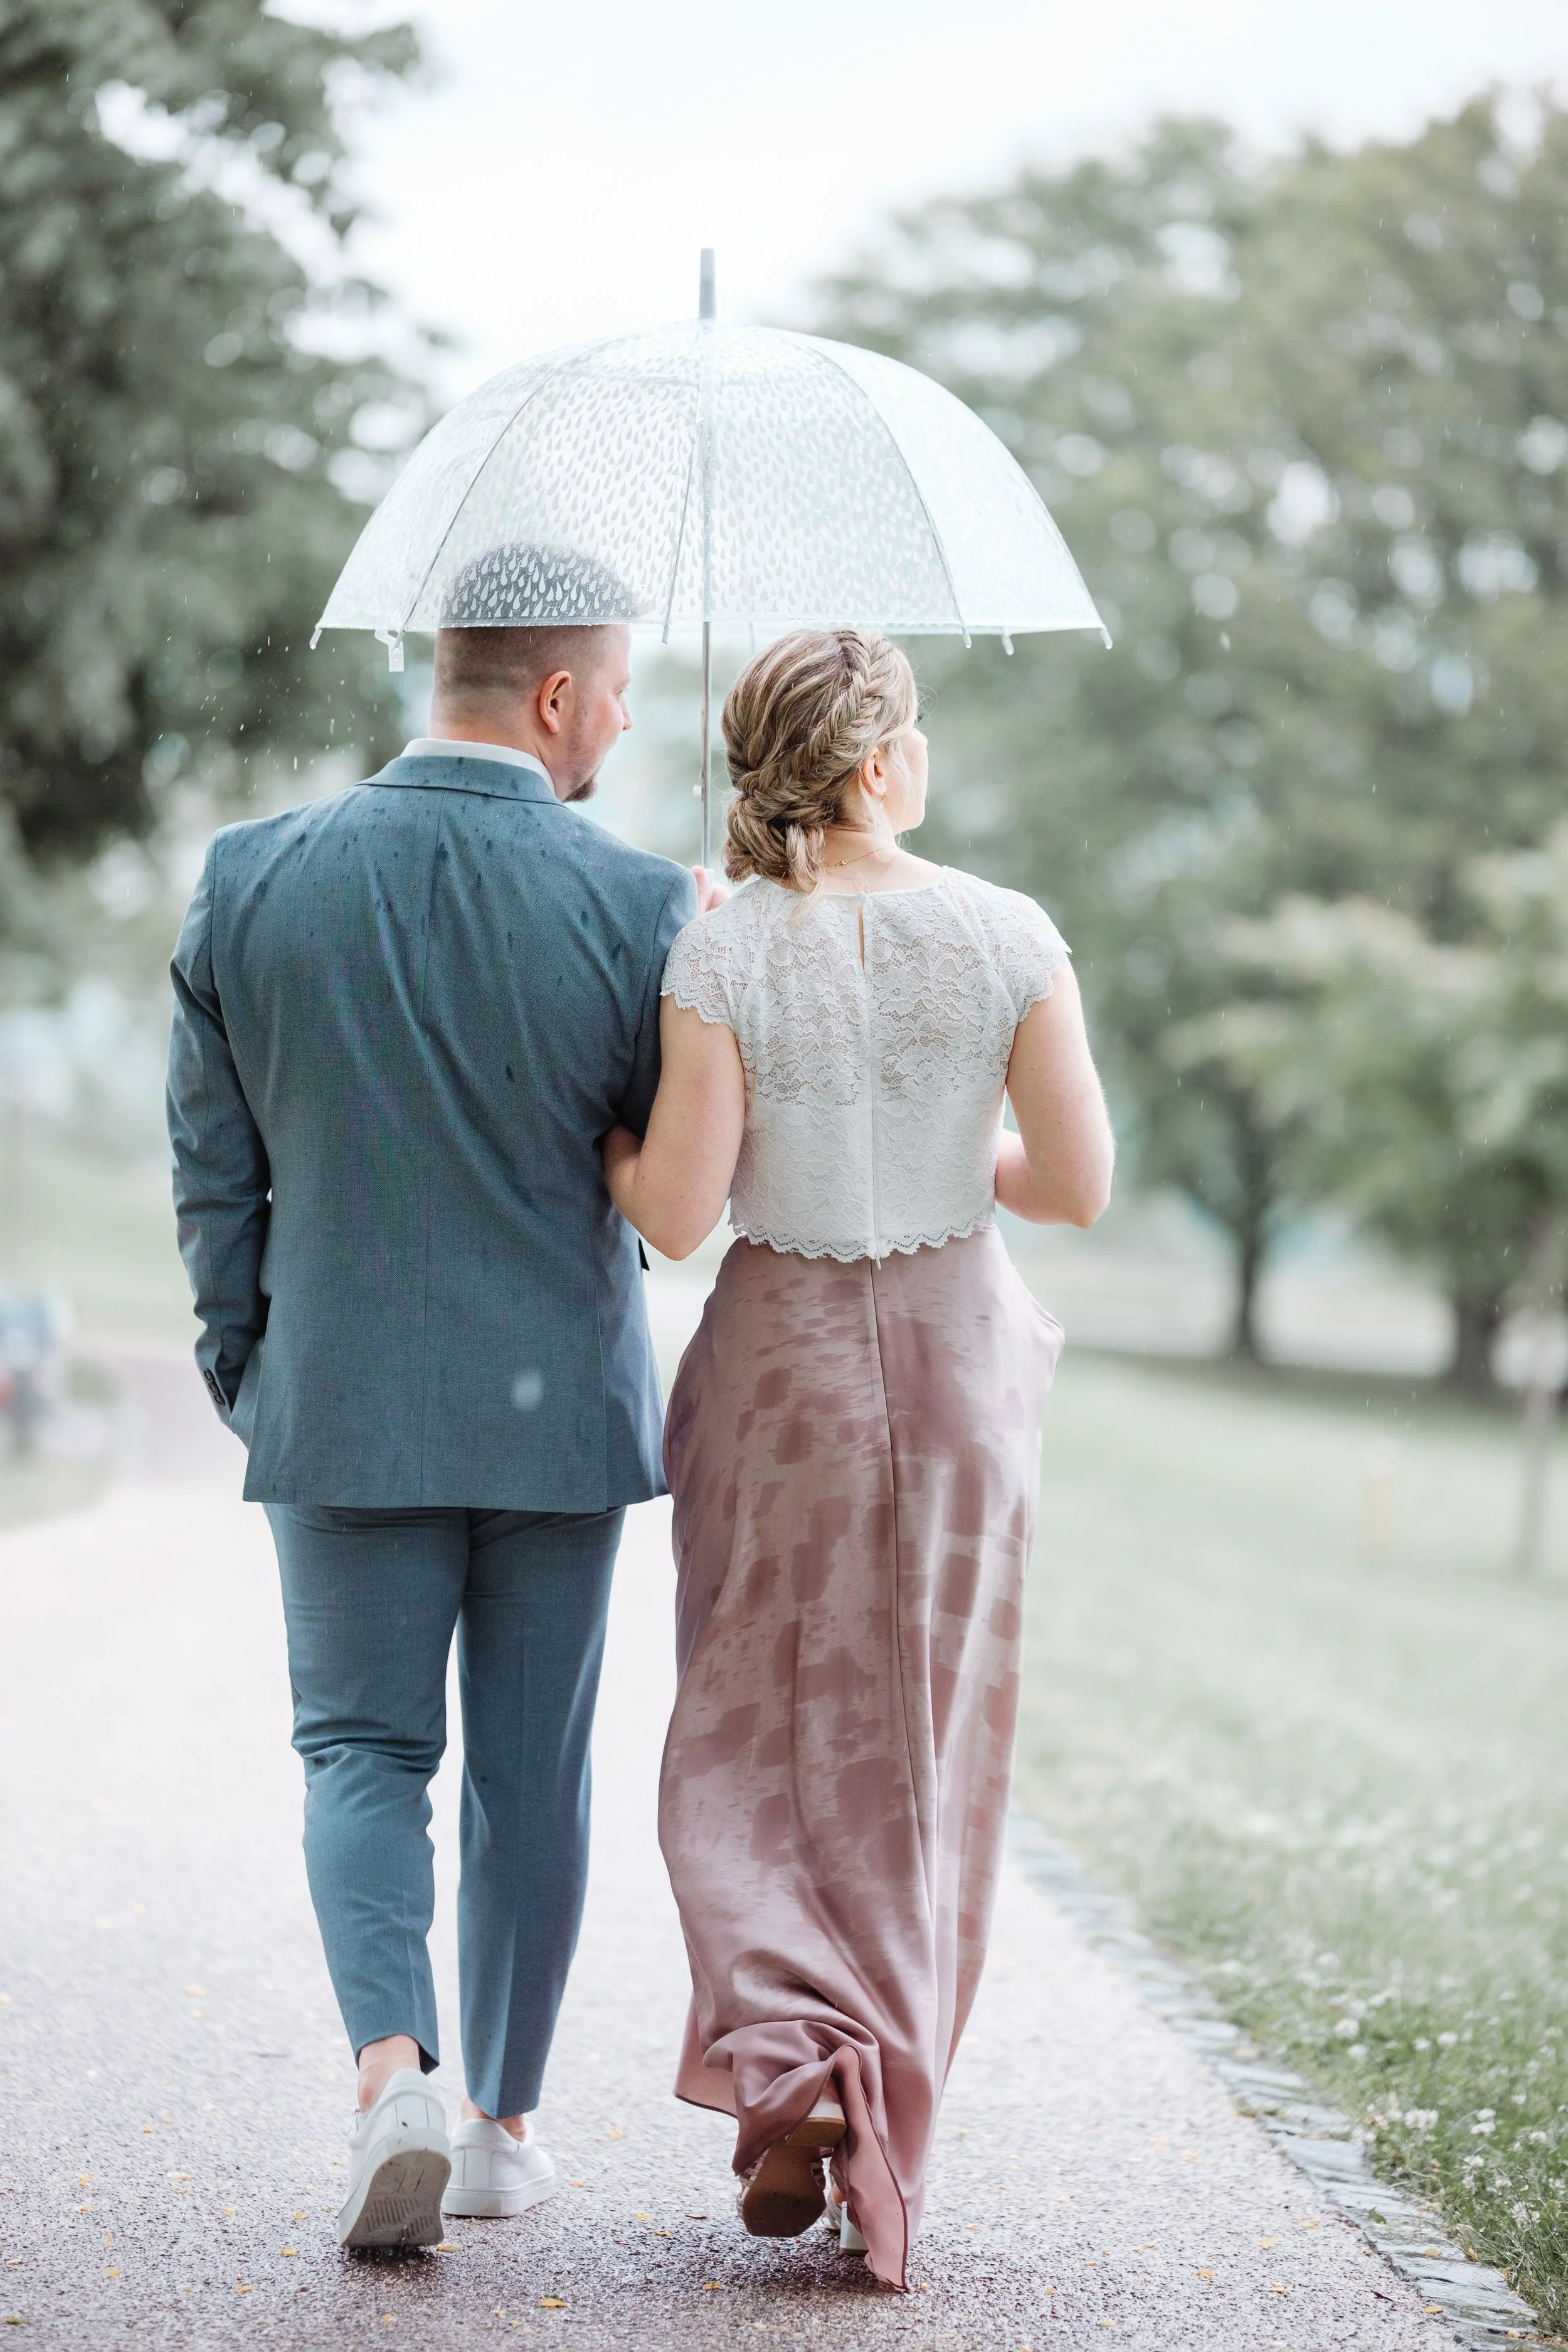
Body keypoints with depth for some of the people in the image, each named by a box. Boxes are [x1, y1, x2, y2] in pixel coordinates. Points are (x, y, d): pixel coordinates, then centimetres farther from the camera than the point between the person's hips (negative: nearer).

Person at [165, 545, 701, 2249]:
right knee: (531, 1772, 13)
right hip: (560, 1405, -1)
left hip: (341, 1405, 1)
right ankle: (504, 2124, 21)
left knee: (361, 1749, 11)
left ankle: (391, 2069, -11)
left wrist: (240, 1368, 12)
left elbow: (212, 1168, 1)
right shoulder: (636, 905, -12)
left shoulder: (251, 879, -4)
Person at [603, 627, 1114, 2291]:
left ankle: (798, 2070, -8)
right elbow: (1079, 1184, -6)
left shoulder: (723, 954, -11)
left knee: (759, 1749, 12)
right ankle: (887, 2142, 18)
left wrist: (607, 1141, 7)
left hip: (783, 1363, -1)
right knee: (924, 1757, 12)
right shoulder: (1009, 938, -7)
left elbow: (679, 1213, -14)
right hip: (956, 1354, 1)